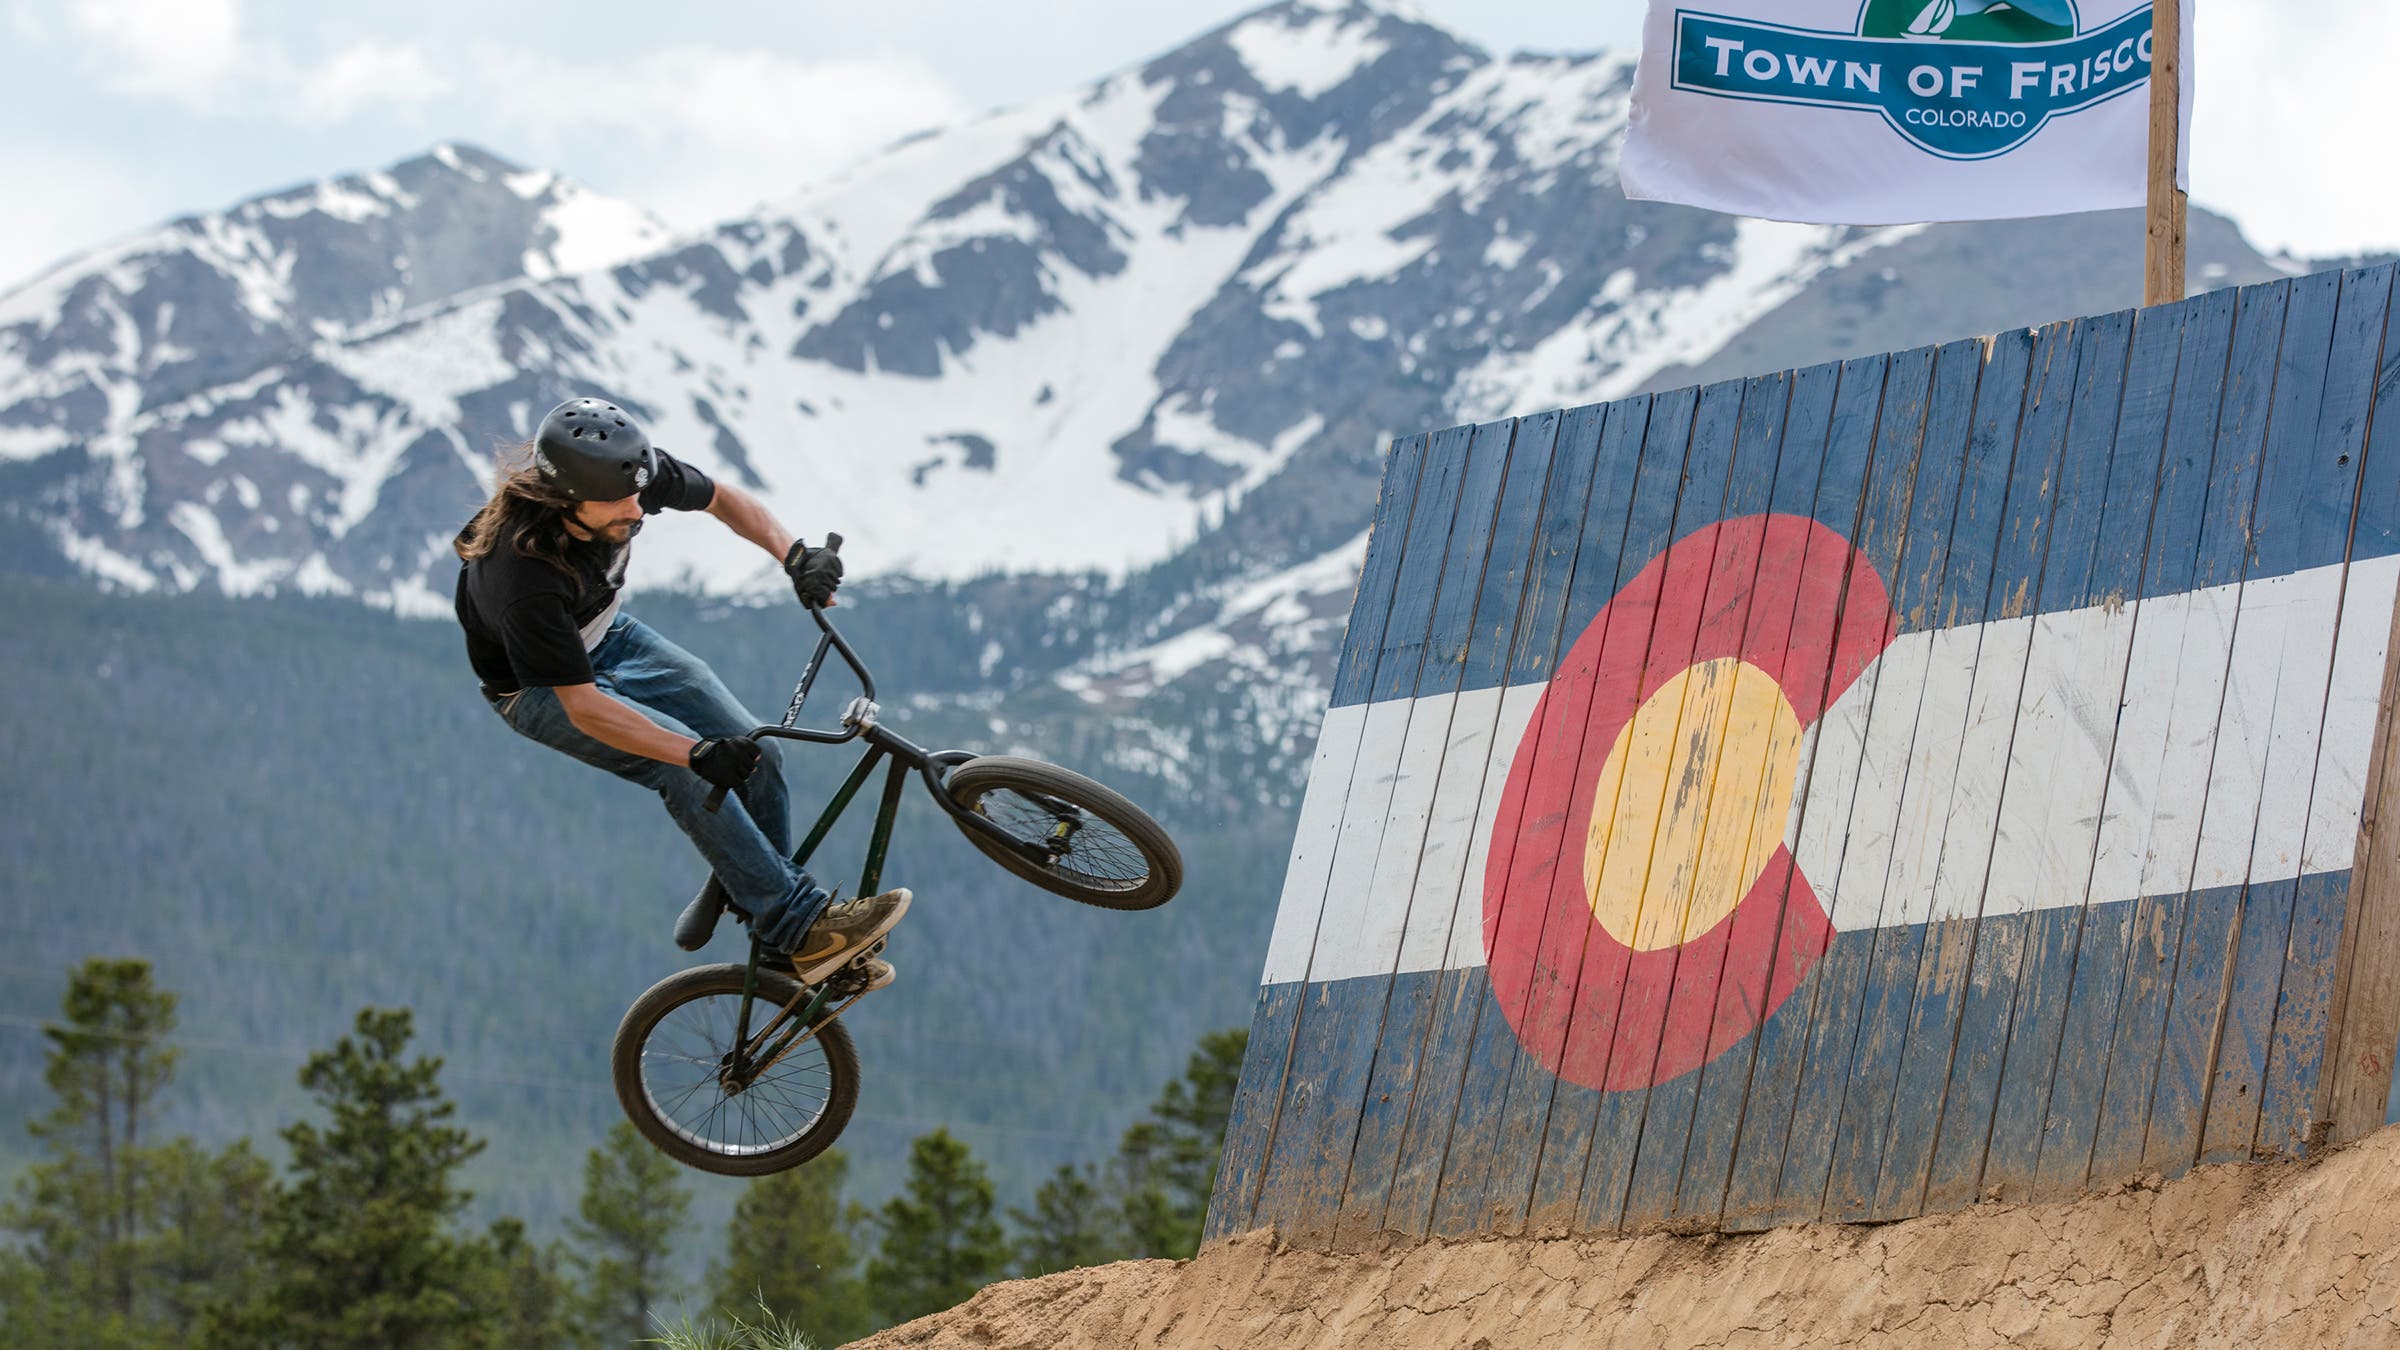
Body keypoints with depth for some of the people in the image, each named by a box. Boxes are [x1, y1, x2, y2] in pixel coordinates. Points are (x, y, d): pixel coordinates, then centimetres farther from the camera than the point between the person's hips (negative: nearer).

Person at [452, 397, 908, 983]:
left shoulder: (629, 476, -25)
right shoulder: (523, 575, -42)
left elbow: (722, 497, -6)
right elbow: (583, 707, -37)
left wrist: (794, 554, -24)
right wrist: (698, 753, -45)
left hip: (610, 634, 6)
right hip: (543, 689, -6)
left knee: (756, 755, -7)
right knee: (687, 771, -26)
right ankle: (803, 928, -22)